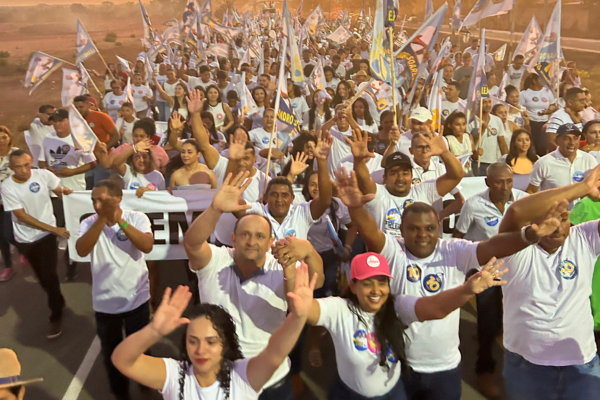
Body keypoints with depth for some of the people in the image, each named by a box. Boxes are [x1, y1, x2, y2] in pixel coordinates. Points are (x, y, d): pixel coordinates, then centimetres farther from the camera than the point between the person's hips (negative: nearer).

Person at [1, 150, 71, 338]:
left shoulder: (44, 175, -17)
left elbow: (60, 192, 2)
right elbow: (22, 216, -18)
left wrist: (65, 191, -23)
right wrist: (54, 229, -21)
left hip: (46, 234, -2)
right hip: (24, 239, 2)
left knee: (49, 275, -5)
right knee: (42, 276, 18)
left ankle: (56, 316, 12)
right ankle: (58, 301, 45)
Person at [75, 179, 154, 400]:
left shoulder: (137, 218, -11)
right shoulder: (89, 223, -7)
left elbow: (147, 246, -26)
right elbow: (81, 250, -23)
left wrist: (119, 220, -31)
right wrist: (102, 219, -31)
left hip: (136, 299, -1)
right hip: (104, 302, 2)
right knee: (111, 352, 18)